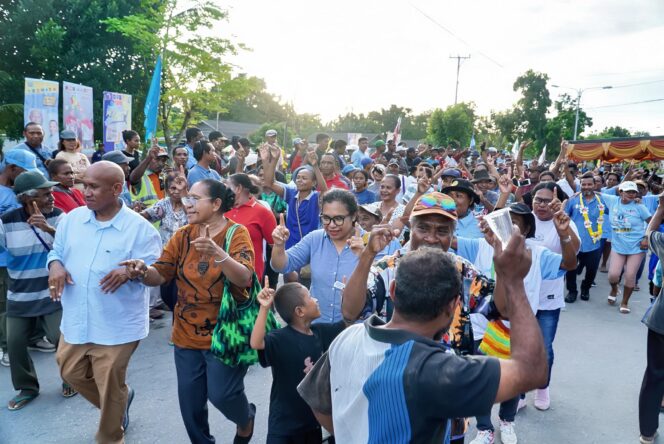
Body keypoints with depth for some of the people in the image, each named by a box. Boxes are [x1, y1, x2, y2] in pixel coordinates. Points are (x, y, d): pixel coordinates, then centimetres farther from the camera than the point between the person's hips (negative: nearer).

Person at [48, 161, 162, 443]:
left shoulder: (140, 228, -13)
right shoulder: (72, 218, 1)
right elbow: (57, 250, 12)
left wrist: (131, 271, -33)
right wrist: (55, 264, -11)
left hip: (116, 325, -5)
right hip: (76, 320, 6)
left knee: (110, 389, 10)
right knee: (71, 373, 23)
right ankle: (120, 400, 49)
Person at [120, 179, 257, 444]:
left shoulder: (237, 233, -12)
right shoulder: (183, 235, 2)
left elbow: (243, 278, -24)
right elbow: (160, 275, -1)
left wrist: (218, 253, -40)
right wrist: (143, 271, -23)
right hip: (187, 333, 5)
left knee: (221, 393, -1)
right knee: (189, 399, 12)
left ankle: (246, 418, 34)